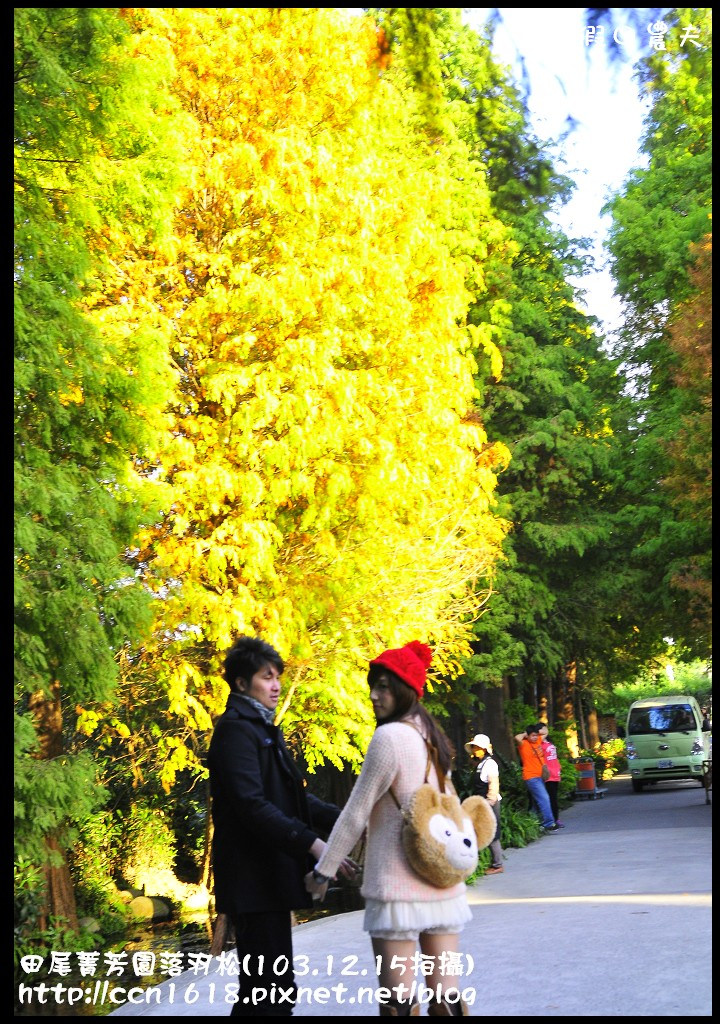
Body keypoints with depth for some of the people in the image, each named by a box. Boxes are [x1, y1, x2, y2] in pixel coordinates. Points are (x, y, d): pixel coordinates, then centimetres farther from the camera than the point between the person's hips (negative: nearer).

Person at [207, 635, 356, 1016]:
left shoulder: (263, 729, 18)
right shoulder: (235, 730, -12)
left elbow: (294, 795, 18)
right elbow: (253, 805, -24)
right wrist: (312, 844, -29)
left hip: (270, 876, 10)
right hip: (252, 878, -10)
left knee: (275, 989, 15)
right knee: (269, 990, -10)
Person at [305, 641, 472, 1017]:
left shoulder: (390, 736, -12)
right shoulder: (433, 736, 11)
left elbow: (356, 813, -9)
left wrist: (323, 870, 0)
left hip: (399, 886, -7)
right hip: (443, 879, 8)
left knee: (398, 999, -4)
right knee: (446, 996, 6)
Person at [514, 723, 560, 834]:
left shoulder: (537, 741, 11)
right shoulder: (524, 744, -10)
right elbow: (517, 738, -32)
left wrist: (537, 731, 9)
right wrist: (525, 734, -12)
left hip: (540, 776, 8)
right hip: (531, 778, -8)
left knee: (538, 801, 13)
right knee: (544, 799, -15)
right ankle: (549, 824, -16)